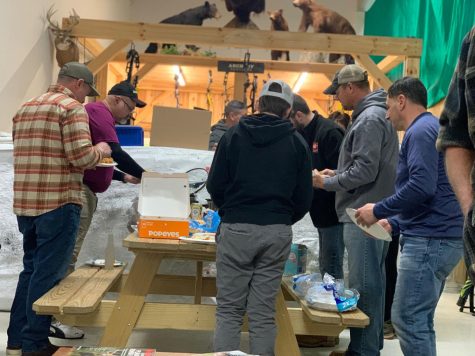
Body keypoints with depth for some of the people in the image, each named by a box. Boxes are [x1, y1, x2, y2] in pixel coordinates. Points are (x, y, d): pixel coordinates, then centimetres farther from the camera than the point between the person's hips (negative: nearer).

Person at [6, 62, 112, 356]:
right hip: (58, 203, -8)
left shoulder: (26, 108, 17)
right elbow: (81, 157, -18)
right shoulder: (72, 108, -9)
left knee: (31, 270, 18)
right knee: (48, 274, 0)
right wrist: (100, 151, 2)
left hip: (25, 204, 8)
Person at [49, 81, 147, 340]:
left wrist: (125, 177, 20)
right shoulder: (98, 112, -10)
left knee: (70, 253, 13)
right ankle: (53, 318, -7)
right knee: (68, 253, -10)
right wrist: (145, 176, -15)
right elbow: (115, 153, -20)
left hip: (85, 190, 11)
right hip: (78, 189, -11)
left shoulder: (101, 116, 23)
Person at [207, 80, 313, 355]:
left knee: (229, 309, 6)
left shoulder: (235, 135, 2)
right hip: (278, 232, 1)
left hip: (237, 229, -1)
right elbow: (304, 198, 4)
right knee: (264, 313, 8)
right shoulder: (297, 142, 4)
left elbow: (215, 186, 2)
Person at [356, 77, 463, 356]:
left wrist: (378, 211, -12)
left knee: (407, 320, -6)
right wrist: (394, 223, 19)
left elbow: (422, 186, -24)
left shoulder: (420, 130, -10)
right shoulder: (430, 128, 22)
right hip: (439, 237, 10)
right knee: (420, 321, 14)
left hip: (430, 239, -10)